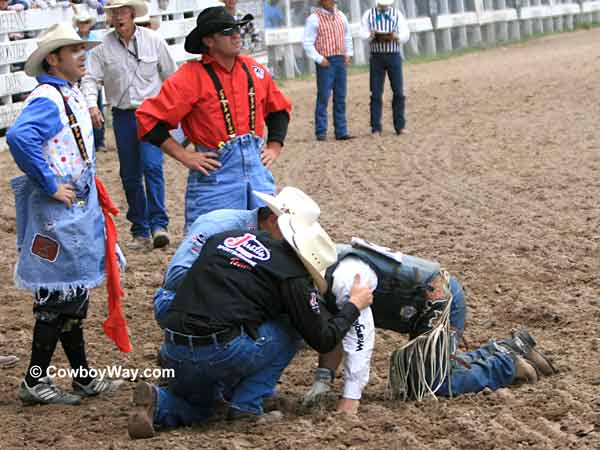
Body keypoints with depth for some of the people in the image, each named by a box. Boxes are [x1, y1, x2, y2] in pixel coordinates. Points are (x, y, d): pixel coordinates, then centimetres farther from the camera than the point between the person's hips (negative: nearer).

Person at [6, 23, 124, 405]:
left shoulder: (72, 95, 12)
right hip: (58, 213, -10)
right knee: (60, 297, -4)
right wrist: (50, 186, -29)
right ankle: (35, 381, 4)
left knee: (74, 295, 16)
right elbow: (19, 137, -35)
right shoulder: (47, 99, -18)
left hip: (80, 209, 10)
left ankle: (83, 377, 25)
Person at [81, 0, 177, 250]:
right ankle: (140, 231, 13)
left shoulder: (154, 40, -2)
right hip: (122, 116, 2)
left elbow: (171, 76, 5)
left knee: (152, 165, -18)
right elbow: (90, 78, -3)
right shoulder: (103, 46, -1)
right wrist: (91, 105, -20)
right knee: (130, 175, 5)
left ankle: (158, 224, -17)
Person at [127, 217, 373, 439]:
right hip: (221, 352, -6)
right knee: (285, 336, 17)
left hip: (173, 350, 6)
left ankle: (156, 403, 2)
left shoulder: (224, 237, 15)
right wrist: (354, 305, 23)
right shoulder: (291, 275, -1)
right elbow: (322, 339, 8)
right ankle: (246, 407, 8)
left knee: (196, 409, 34)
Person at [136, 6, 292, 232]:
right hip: (216, 174, -5)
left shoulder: (253, 69, 10)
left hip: (257, 169, 5)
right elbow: (148, 118, -10)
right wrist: (184, 156, -11)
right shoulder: (192, 76, -8)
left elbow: (279, 108, 26)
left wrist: (274, 147, 13)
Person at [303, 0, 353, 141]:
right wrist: (319, 59, -13)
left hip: (341, 61, 6)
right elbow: (307, 42, -8)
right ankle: (321, 132, -3)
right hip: (326, 62, -6)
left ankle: (341, 131, 11)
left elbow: (347, 36, 24)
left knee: (340, 98, 7)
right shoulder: (314, 18, -7)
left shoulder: (340, 15, 11)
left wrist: (348, 54, 13)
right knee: (323, 97, -7)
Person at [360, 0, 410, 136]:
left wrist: (396, 36, -23)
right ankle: (376, 128, 2)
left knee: (398, 92, -2)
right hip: (376, 57, 0)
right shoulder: (369, 14, 5)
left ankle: (400, 126, 6)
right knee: (376, 93, -2)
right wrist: (371, 35, -25)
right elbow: (363, 34, -2)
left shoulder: (397, 14, 5)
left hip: (394, 56, 0)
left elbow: (405, 34, -1)